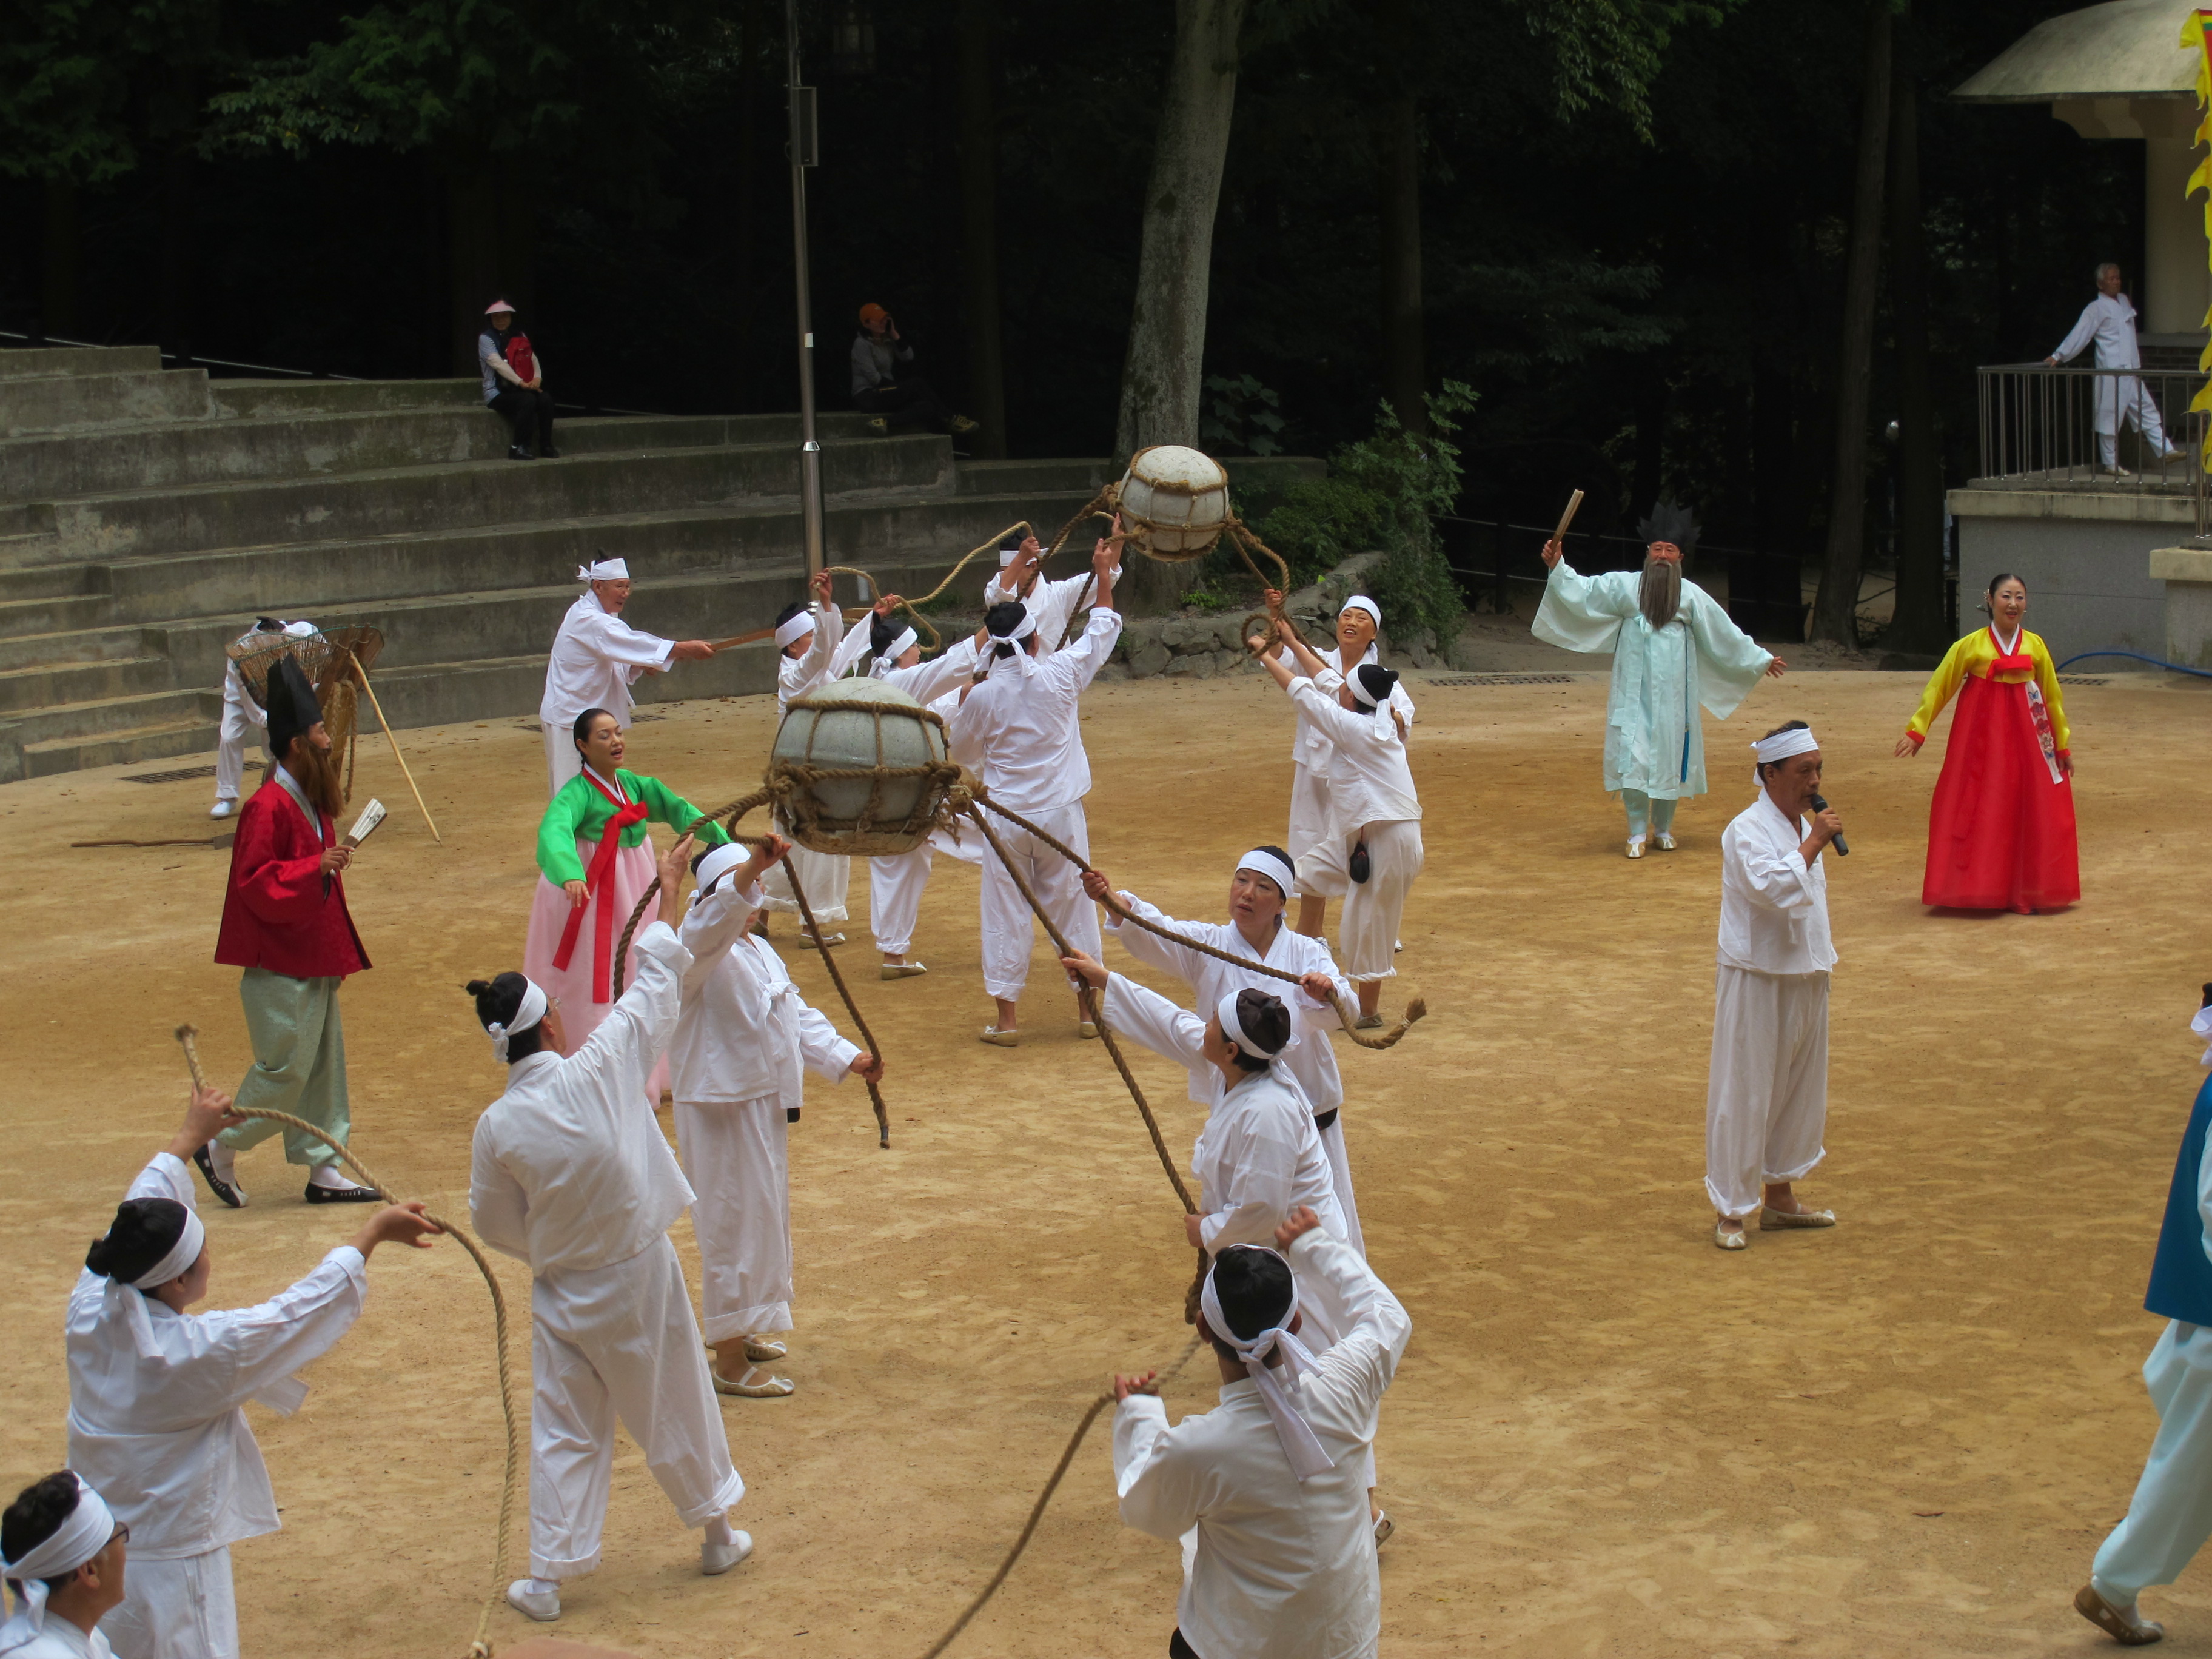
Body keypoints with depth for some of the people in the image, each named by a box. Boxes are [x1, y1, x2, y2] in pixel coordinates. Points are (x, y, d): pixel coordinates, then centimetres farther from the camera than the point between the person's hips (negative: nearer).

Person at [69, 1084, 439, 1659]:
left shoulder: (90, 1314, -7)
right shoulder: (198, 1352, -25)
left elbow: (138, 1216, 11)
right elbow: (301, 1310, -13)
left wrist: (190, 1137, 27)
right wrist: (372, 1235, -1)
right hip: (171, 1565, -7)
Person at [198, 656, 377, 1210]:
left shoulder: (312, 804, 12)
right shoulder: (268, 808, -19)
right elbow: (254, 883, -24)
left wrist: (340, 953, 21)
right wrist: (316, 868, -28)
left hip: (313, 960, 10)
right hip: (279, 965, -10)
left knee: (325, 1064, 10)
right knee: (286, 1067, -5)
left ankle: (324, 1170, 16)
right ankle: (220, 1148, 12)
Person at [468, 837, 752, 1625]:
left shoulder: (497, 1128, -16)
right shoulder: (600, 1071, -19)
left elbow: (498, 1227, -2)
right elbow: (655, 989, -3)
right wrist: (666, 898, 10)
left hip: (565, 1295, 0)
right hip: (643, 1276, 0)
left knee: (564, 1433, 11)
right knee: (676, 1407, 18)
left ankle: (548, 1576, 13)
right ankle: (716, 1534, 34)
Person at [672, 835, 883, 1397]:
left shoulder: (759, 951, 15)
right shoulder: (701, 950, -16)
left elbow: (797, 1016, 21)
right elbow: (710, 924, -40)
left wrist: (847, 1057, 11)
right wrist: (749, 869, -54)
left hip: (765, 1104, 10)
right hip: (720, 1109, -10)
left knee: (765, 1217, 20)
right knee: (735, 1223, -5)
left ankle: (741, 1329, 38)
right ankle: (729, 1361, 2)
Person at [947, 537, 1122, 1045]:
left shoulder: (982, 695, -8)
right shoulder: (1059, 678, -7)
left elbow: (963, 751, 8)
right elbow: (1101, 633, 9)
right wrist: (1105, 577, 19)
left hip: (1006, 816, -1)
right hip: (1060, 813, 1)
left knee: (1005, 913, 6)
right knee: (1074, 907, 11)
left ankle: (1007, 1017, 7)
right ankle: (1089, 1008, 17)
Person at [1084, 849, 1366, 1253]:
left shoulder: (1306, 953, -2)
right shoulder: (1207, 947, -2)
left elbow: (1341, 1013, -19)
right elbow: (1153, 932, -21)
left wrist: (1327, 994, -43)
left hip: (1308, 1109, 0)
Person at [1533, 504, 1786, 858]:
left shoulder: (1691, 595, 5)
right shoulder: (1624, 585, 3)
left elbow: (1724, 633, 12)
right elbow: (1583, 591, 1)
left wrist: (1762, 658, 17)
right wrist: (1557, 567, -14)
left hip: (1672, 692, 1)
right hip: (1634, 690, -1)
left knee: (1670, 756, 4)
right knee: (1632, 756, -6)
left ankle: (1663, 828, 19)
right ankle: (1637, 832, 1)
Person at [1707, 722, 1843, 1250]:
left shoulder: (1804, 825, 11)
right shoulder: (1747, 831, -16)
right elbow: (1773, 889, -31)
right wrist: (1814, 844, -26)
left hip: (1805, 977, 9)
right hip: (1756, 981, -9)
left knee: (1799, 1090, 15)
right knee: (1743, 1093, -4)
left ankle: (1779, 1196, 29)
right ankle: (1730, 1211, 3)